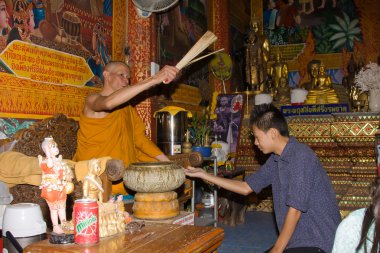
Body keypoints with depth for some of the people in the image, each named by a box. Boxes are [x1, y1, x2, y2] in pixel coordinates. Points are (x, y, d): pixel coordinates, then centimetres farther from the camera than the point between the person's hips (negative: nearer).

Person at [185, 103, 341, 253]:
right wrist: (203, 174, 10)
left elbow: (295, 210, -21)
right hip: (298, 238, 8)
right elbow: (246, 187, 10)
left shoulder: (301, 157, -21)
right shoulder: (276, 160, 6)